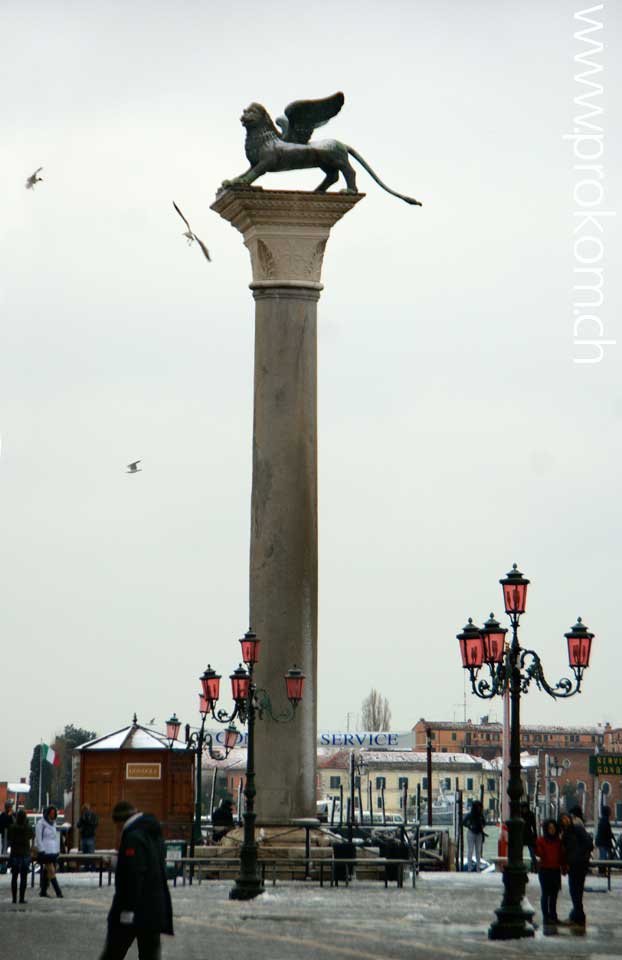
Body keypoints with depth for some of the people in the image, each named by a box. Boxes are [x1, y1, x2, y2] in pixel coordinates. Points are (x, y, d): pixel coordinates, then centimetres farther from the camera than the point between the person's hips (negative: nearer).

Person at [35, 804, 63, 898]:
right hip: (45, 851, -7)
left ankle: (43, 891, 14)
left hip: (53, 851, 7)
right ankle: (58, 892, -15)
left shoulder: (53, 823, 15)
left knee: (47, 871, 8)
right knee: (51, 871, -11)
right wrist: (41, 851, -14)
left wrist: (58, 850, 16)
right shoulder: (41, 823, -6)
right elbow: (38, 838, -9)